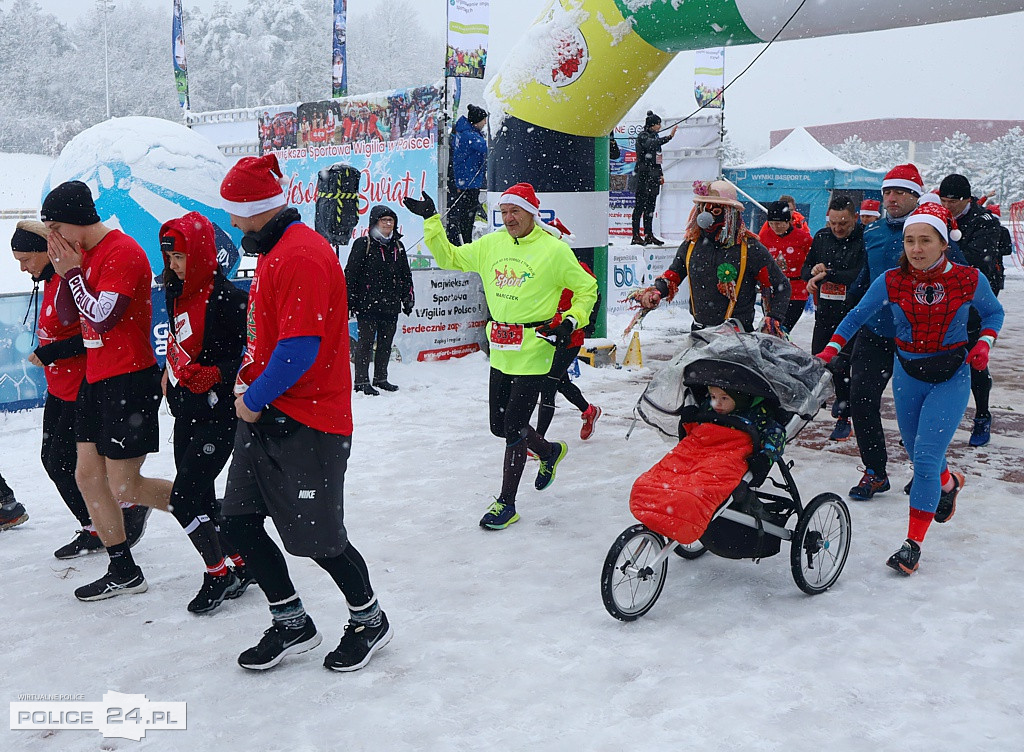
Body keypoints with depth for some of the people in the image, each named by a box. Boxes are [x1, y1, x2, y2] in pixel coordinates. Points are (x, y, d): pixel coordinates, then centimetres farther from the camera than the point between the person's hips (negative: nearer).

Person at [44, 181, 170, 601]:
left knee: (124, 487, -6)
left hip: (129, 381, -10)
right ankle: (123, 572, 20)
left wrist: (73, 270, -13)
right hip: (95, 379, 10)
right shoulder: (83, 254, 13)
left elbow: (102, 317, -22)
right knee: (88, 476, 10)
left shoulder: (123, 253, -15)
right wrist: (64, 270, 0)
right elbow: (66, 315, 12)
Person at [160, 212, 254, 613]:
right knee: (200, 498, 12)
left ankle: (218, 574, 11)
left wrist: (213, 375, -26)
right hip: (186, 411, 9)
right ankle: (241, 566, 26)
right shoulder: (178, 292, 8)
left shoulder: (226, 297, -17)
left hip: (218, 414, -9)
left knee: (184, 500, -7)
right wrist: (170, 370, 15)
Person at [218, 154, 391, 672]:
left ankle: (369, 620, 26)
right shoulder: (273, 251, 13)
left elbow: (299, 349, -25)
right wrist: (247, 376, 11)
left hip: (307, 423, -10)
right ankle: (292, 624, 26)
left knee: (318, 538, 1)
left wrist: (254, 401, -13)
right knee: (238, 522, 9)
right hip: (264, 415, 10)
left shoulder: (302, 256, -19)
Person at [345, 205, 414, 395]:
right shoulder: (363, 244, -3)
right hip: (367, 303, -5)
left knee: (386, 343, 11)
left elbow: (406, 274, 22)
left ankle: (381, 378, 23)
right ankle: (361, 381, 2)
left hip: (391, 304, 6)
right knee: (366, 342, -4)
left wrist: (408, 297, 16)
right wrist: (349, 300, -9)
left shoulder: (397, 246, 14)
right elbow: (351, 273, -5)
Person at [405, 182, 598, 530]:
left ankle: (506, 503, 9)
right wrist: (431, 220, 7)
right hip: (500, 353, 6)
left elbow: (587, 290, 1)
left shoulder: (555, 250, -8)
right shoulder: (491, 245, 7)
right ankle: (549, 452, 42)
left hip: (533, 353, -6)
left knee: (513, 428, -5)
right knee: (499, 426, 14)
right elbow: (449, 257, 16)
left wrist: (571, 321, -13)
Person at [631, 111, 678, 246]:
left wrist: (660, 174, 21)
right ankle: (636, 235, -8)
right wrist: (669, 137, -37)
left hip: (653, 176, 8)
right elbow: (651, 144, -30)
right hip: (643, 174, -8)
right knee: (640, 204, -8)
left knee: (650, 205, 9)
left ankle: (649, 235, 12)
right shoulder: (643, 136, -7)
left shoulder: (655, 136, 18)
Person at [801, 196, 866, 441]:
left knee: (841, 365, -10)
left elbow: (861, 276, -22)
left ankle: (844, 419, 4)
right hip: (825, 312, 6)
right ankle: (842, 396, 38)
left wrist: (827, 273, -21)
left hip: (853, 313, -6)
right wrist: (814, 271, -10)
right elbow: (805, 269, 13)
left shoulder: (865, 240, -13)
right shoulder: (822, 237, 7)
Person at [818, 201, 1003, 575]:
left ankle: (913, 543, -4)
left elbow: (993, 312, 7)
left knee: (926, 456, -13)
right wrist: (829, 351, -12)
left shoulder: (969, 279, -12)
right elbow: (857, 316, 1)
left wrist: (984, 343, -11)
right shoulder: (891, 281, -10)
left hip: (951, 378, -3)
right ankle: (949, 483, 53)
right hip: (907, 375, 3)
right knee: (917, 454, 17)